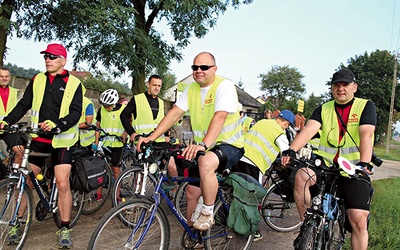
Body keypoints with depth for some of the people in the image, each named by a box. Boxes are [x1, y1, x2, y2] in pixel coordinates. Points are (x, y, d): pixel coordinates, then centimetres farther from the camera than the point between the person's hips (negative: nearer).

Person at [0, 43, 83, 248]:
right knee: (26, 183, 7)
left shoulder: (73, 84, -2)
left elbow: (75, 113, -10)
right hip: (38, 139, 4)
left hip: (61, 140, -3)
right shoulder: (37, 80, 9)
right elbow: (24, 105, 7)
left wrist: (56, 124, -27)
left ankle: (65, 229, 6)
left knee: (62, 184, -8)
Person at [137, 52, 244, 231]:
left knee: (205, 162, -37)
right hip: (201, 147, 7)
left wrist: (203, 145, -45)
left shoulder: (224, 86, -15)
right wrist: (151, 137, -14)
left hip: (229, 145, -6)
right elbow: (174, 114, -3)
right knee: (191, 193, 5)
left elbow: (219, 117, -30)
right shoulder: (191, 89, 5)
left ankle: (208, 214, -17)